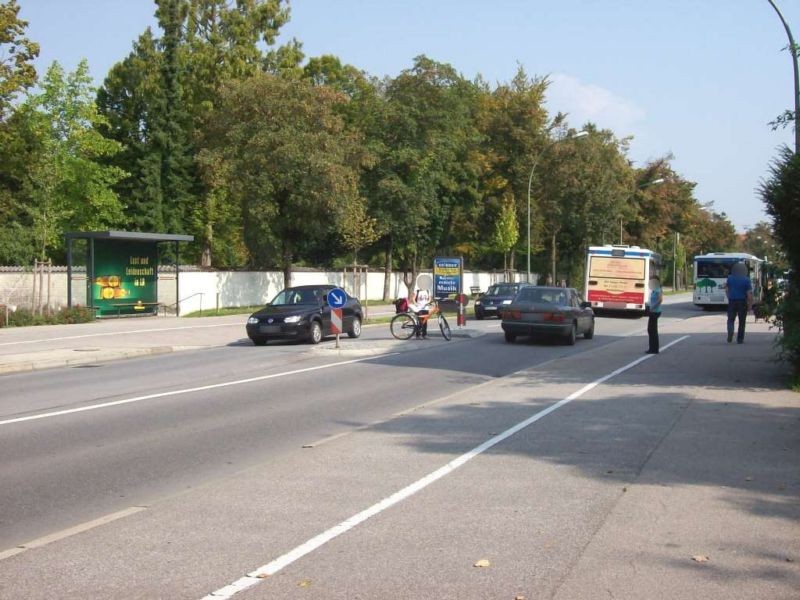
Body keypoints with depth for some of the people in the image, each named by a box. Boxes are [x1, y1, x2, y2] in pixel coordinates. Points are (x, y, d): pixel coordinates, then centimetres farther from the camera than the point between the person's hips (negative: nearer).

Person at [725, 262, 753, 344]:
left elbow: (726, 290, 12)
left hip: (732, 301, 2)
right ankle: (740, 339, 9)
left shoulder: (730, 278, 2)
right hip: (742, 302, -2)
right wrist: (750, 304, -6)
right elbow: (749, 293, -11)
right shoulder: (746, 280, -8)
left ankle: (730, 331, -17)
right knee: (741, 321, 7)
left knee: (730, 319, 11)